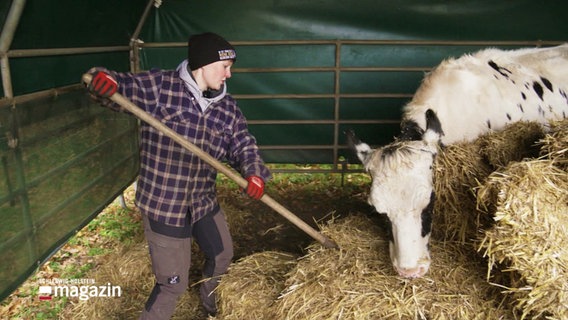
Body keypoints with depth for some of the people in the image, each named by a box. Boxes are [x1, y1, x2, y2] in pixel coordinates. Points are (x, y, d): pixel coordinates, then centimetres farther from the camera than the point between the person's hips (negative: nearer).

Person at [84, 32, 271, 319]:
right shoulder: (158, 86, -14)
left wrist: (254, 172, -18)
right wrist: (102, 78, -36)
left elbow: (244, 145, 3)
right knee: (173, 284, 2)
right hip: (164, 206, -6)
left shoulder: (227, 106, 1)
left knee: (222, 255, 28)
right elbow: (117, 88, -11)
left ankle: (207, 295, 61)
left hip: (204, 202, 7)